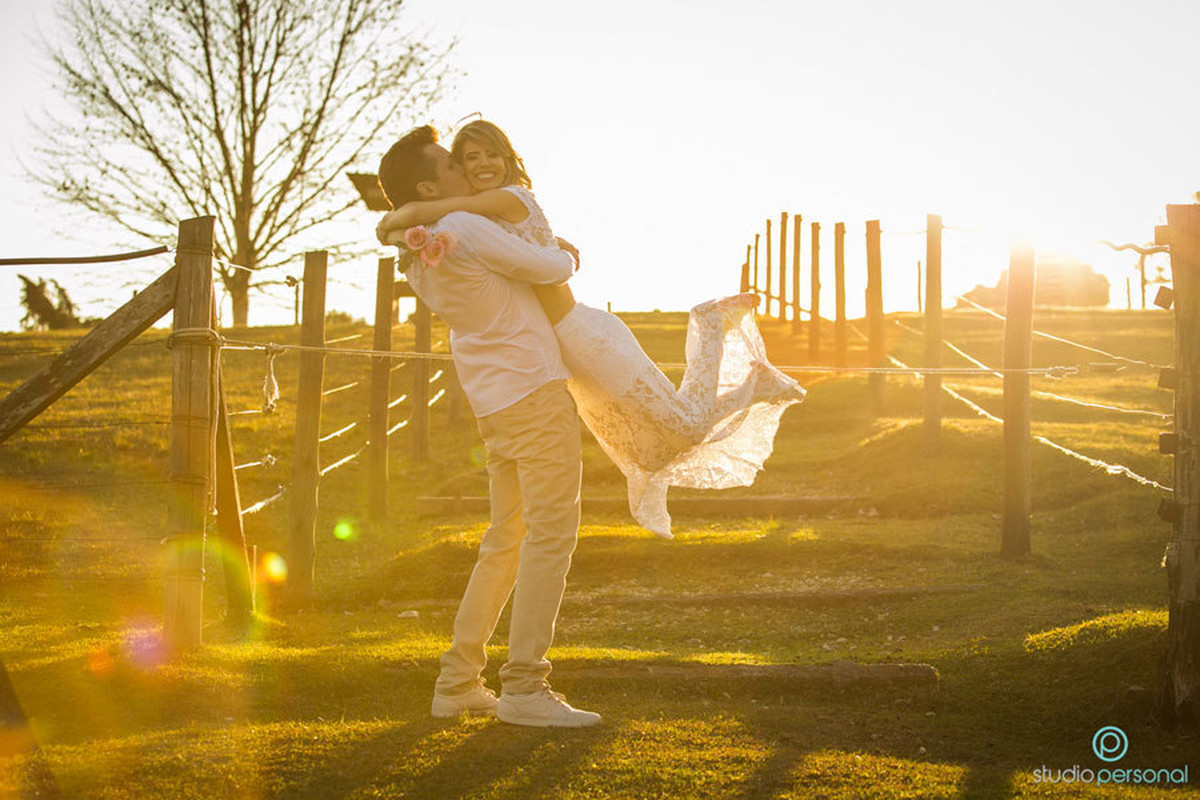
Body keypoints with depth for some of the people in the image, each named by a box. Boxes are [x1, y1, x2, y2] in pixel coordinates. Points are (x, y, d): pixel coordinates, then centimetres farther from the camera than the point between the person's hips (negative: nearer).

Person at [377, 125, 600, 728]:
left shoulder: (415, 262, 12)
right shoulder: (464, 231, -15)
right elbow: (548, 269, -8)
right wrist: (564, 256, 14)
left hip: (496, 406, 9)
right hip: (535, 390, -9)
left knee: (507, 542, 13)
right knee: (551, 534, -8)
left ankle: (458, 683, 12)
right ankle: (524, 687, -12)